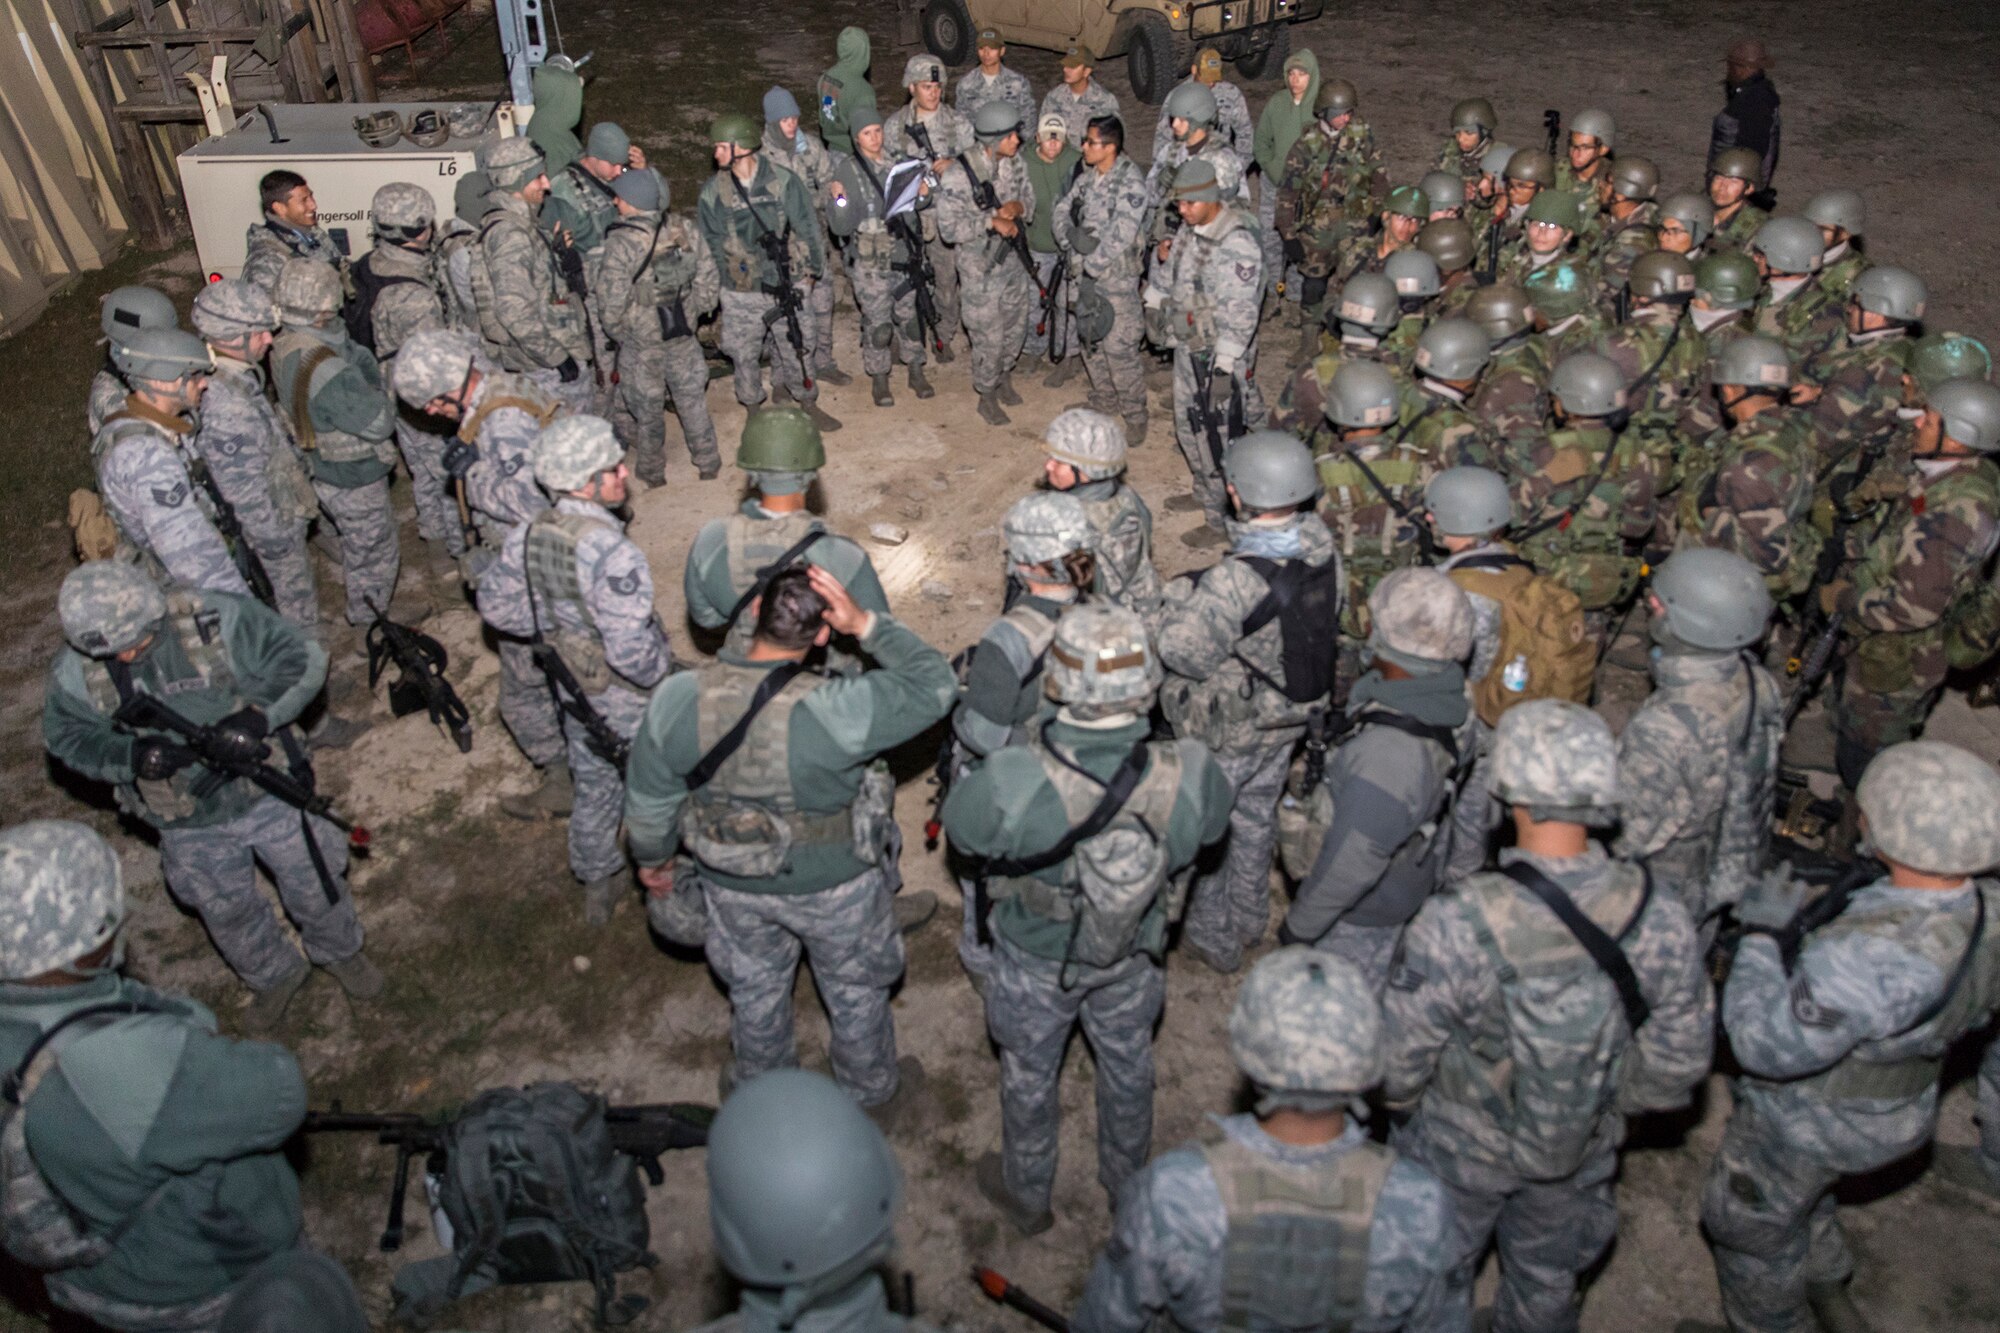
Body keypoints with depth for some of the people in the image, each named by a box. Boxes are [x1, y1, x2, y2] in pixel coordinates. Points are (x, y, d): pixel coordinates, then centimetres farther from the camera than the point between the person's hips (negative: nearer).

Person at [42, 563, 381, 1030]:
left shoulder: (217, 620, -24)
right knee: (228, 913, 22)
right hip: (188, 825, 2)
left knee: (313, 885, 17)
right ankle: (273, 976, 51)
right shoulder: (76, 669, -15)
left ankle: (340, 951, 49)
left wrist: (257, 716, -33)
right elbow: (67, 738, -4)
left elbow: (304, 660, -19)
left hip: (266, 794, -2)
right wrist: (132, 756, -24)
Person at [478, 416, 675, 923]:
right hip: (629, 702, -6)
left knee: (594, 789, 26)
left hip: (574, 691, 7)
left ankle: (598, 887, 46)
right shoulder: (613, 554, -34)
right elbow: (632, 649, -34)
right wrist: (665, 674, -14)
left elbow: (496, 605, 3)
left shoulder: (526, 536, -11)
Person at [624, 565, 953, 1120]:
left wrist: (652, 861, 11)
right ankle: (870, 1097, 51)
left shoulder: (676, 701, -24)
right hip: (834, 888, -3)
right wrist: (867, 625, -28)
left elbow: (649, 803, -9)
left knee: (754, 992, 30)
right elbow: (934, 684, -24)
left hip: (733, 886, 3)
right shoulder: (832, 712, -36)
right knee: (856, 993, 26)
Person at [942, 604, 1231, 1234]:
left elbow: (959, 825, -17)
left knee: (1030, 1075, 27)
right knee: (1128, 1064, 31)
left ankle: (1027, 1196, 54)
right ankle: (1128, 1182, 59)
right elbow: (1211, 824, -9)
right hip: (1135, 957, 2)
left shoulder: (1011, 782, -40)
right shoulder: (1188, 776, -33)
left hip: (1036, 959, -2)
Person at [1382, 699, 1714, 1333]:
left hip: (1461, 1150, -3)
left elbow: (1398, 1060, -23)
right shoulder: (1661, 919, -26)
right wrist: (1612, 1102, 11)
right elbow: (1679, 1063, -10)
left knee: (1437, 1282, 27)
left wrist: (1397, 1100, 1)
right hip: (1581, 1151, 3)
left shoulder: (1456, 927, -38)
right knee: (1548, 1279, 33)